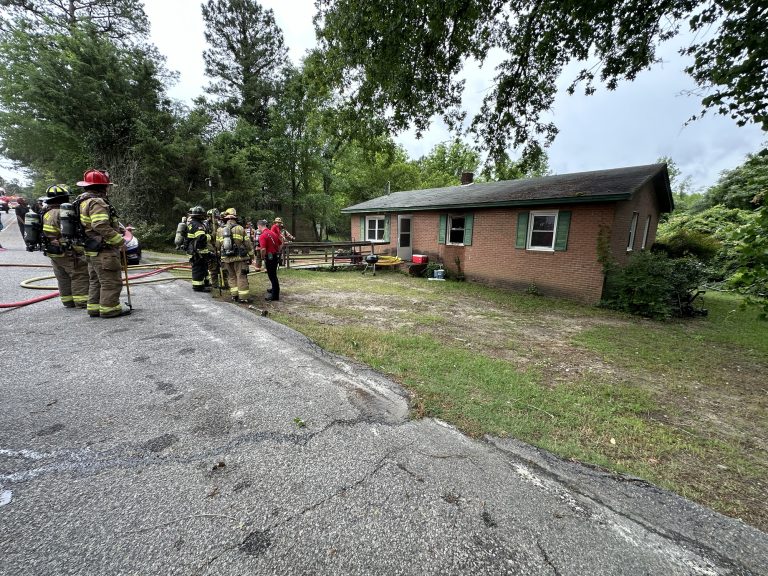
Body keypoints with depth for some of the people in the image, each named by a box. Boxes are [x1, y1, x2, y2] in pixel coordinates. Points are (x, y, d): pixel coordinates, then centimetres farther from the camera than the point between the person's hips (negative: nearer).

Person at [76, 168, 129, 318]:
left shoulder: (83, 201, 17)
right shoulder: (97, 202, -17)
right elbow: (101, 226, -27)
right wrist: (119, 240, -20)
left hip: (92, 251, 11)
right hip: (104, 251, -11)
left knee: (96, 281, 18)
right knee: (111, 281, -4)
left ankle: (94, 308, 24)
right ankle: (110, 308, 1)